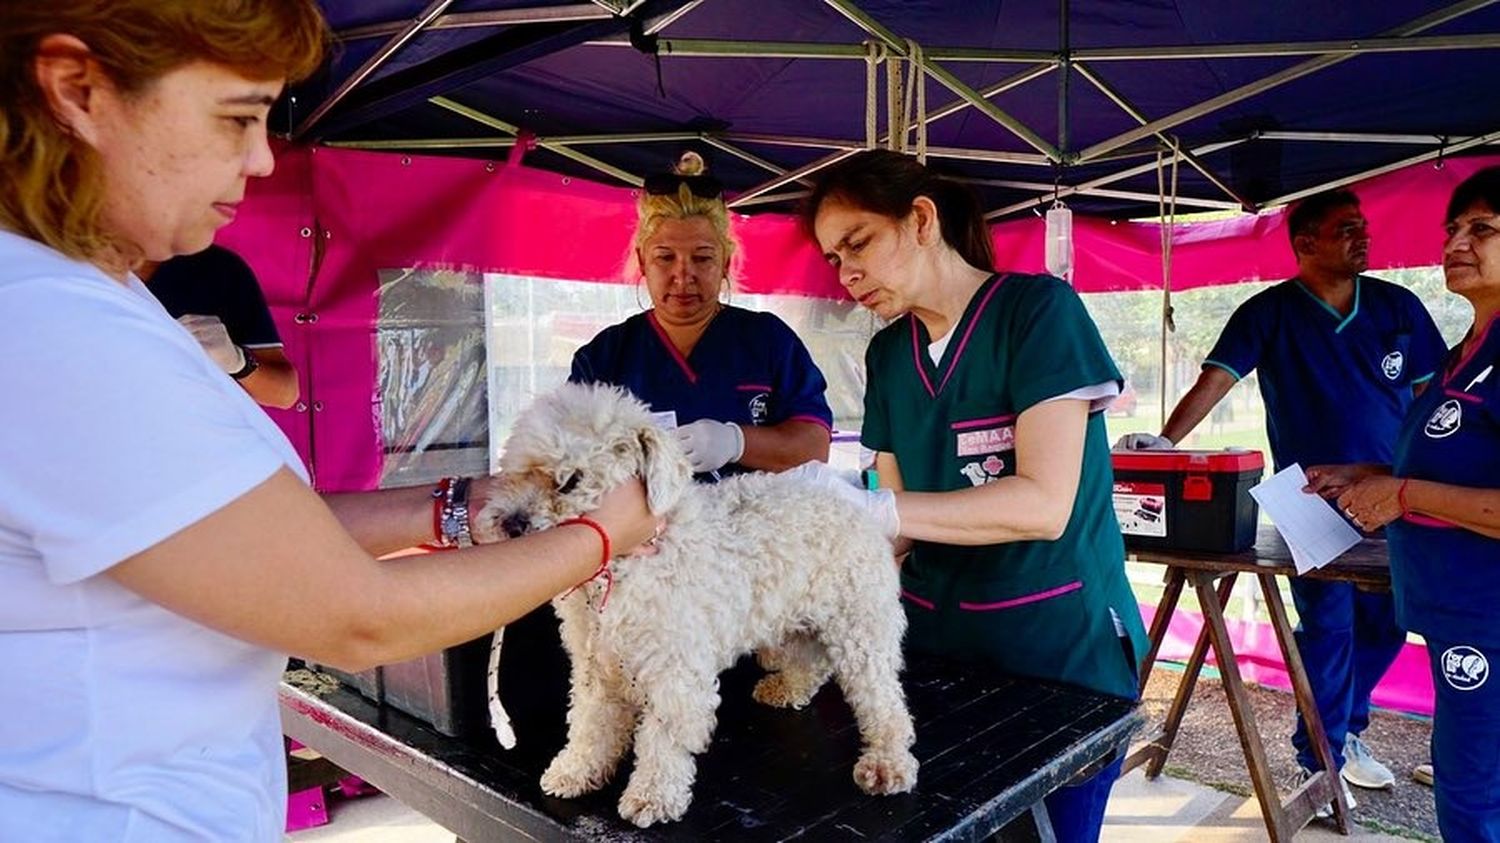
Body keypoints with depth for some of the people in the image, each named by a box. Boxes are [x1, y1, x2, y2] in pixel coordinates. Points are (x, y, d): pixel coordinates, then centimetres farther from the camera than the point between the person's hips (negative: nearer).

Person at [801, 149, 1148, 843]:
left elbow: (1044, 504, -22)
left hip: (1061, 648, -5)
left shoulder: (1038, 309, -13)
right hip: (933, 643, 5)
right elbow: (901, 516, 4)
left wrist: (865, 506, -28)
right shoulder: (886, 354, 6)